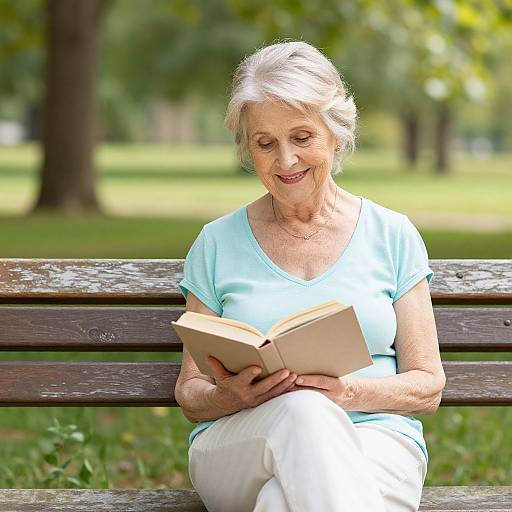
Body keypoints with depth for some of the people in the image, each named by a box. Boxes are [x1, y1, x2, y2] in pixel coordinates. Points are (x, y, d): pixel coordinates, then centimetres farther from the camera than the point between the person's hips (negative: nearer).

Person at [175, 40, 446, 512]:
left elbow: (428, 387, 9)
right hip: (236, 446, 2)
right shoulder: (218, 243, 13)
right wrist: (232, 397, -12)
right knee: (304, 412, -37)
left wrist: (351, 392, -12)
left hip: (375, 441, -1)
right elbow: (189, 393, 13)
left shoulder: (392, 235, 12)